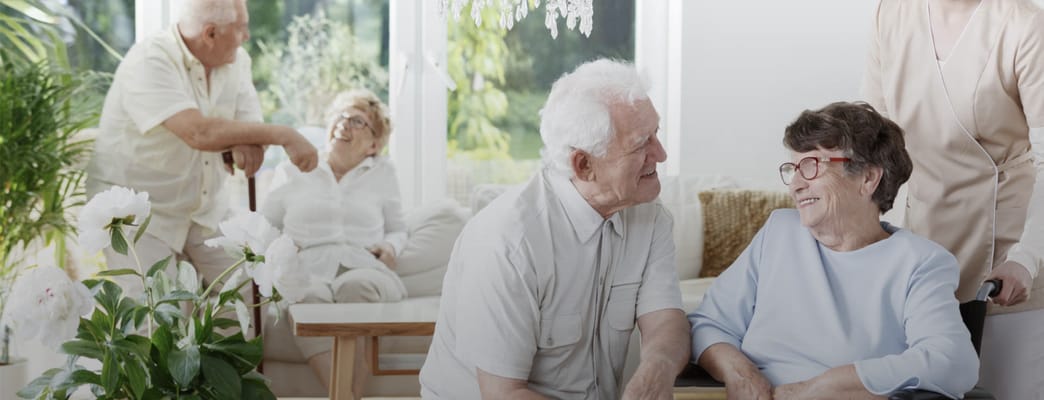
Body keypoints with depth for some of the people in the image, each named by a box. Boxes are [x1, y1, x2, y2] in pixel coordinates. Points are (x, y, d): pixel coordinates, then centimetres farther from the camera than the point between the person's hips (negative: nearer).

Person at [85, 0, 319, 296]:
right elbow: (199, 133, -36)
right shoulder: (149, 63, -24)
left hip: (205, 207, 6)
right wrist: (282, 135, -33)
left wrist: (247, 145, -30)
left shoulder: (236, 60, -2)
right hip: (138, 211, -6)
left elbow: (251, 126, -5)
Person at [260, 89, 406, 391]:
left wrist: (390, 246, 3)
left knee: (357, 286, -40)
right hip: (307, 268, 0)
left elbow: (397, 230, 26)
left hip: (362, 267, 0)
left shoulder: (383, 173, 23)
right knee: (308, 293, -40)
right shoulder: (291, 172, 23)